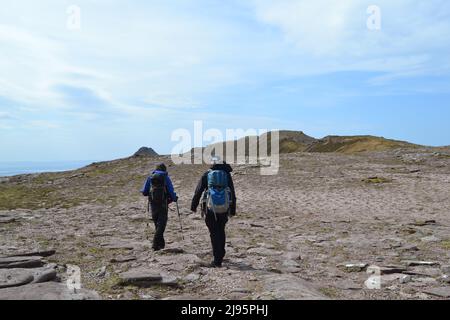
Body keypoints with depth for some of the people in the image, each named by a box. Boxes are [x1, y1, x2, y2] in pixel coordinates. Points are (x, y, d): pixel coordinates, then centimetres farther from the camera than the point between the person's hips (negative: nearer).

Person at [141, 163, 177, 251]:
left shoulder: (150, 177, 8)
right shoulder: (166, 177, -1)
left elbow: (144, 192, 8)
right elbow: (171, 191, -4)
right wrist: (174, 198, 15)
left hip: (153, 203, 4)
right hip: (163, 203, -4)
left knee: (157, 224, 16)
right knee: (162, 223, 1)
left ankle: (161, 243, 26)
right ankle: (156, 243, -11)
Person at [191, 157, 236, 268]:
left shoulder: (207, 174, 5)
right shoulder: (227, 174, 9)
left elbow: (198, 191, 5)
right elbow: (232, 193, 8)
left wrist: (193, 206, 14)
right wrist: (233, 210, 13)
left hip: (210, 209, -2)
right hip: (224, 209, 2)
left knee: (214, 234, 3)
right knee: (221, 232, 18)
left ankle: (217, 261, 1)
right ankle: (220, 256, 27)